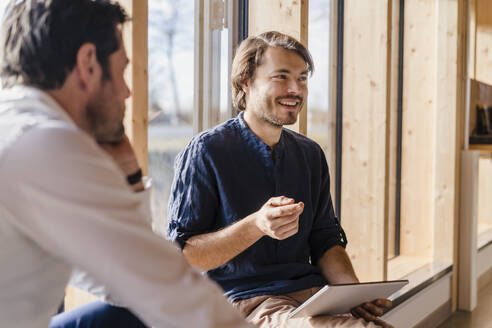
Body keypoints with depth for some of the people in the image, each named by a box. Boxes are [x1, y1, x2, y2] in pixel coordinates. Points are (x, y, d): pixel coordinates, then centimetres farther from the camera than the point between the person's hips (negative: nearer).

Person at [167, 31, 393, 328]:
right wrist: (257, 226, -24)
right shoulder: (207, 151, -6)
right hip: (244, 299, -5)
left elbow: (325, 240, 15)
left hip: (311, 292, 6)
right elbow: (181, 256, -9)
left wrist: (355, 291, -5)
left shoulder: (311, 155, 12)